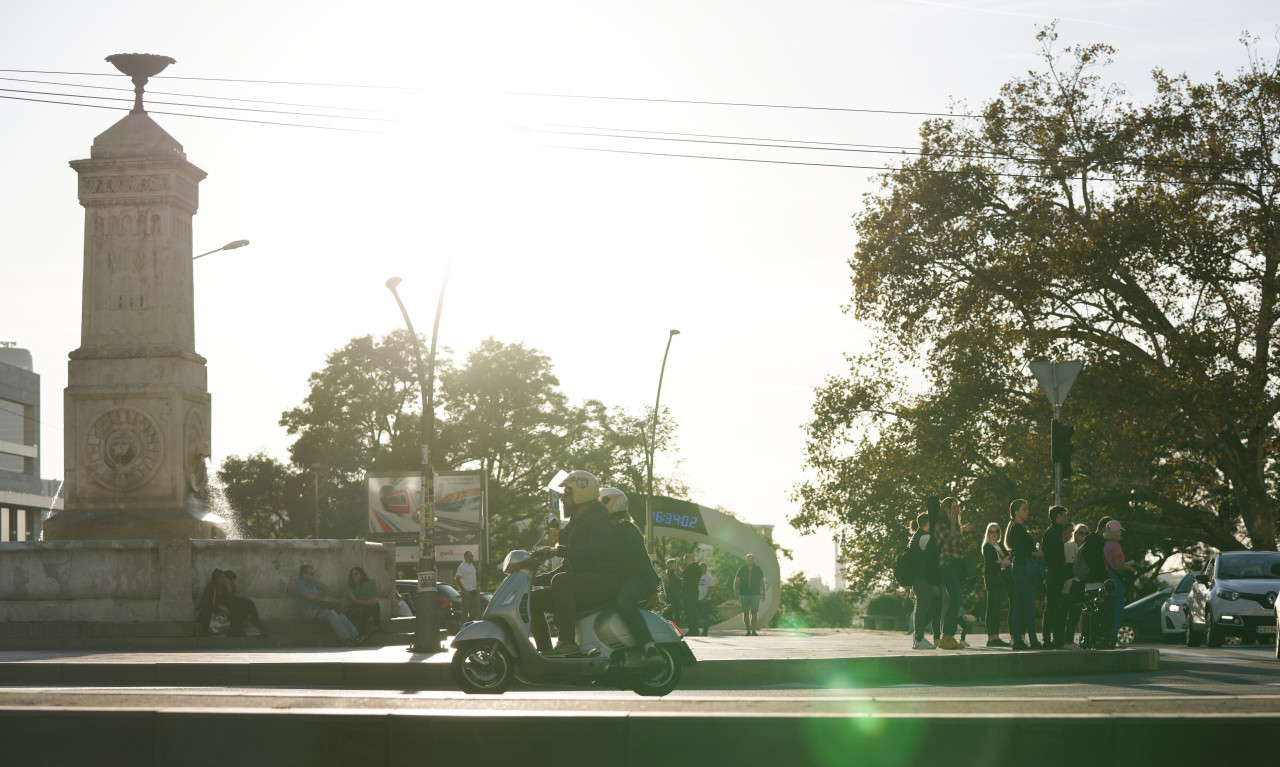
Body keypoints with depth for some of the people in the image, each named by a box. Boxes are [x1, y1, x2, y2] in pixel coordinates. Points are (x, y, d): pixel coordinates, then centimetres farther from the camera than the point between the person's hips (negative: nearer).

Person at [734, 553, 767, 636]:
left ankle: (754, 631, -20)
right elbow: (736, 581, -2)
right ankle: (748, 631, 21)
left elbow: (763, 582, 7)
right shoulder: (741, 569, -2)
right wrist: (736, 593, -14)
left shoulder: (758, 570, -1)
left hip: (755, 595, -1)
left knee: (754, 612, -15)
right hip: (744, 594, 1)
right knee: (745, 613, 7)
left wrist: (763, 594, 5)